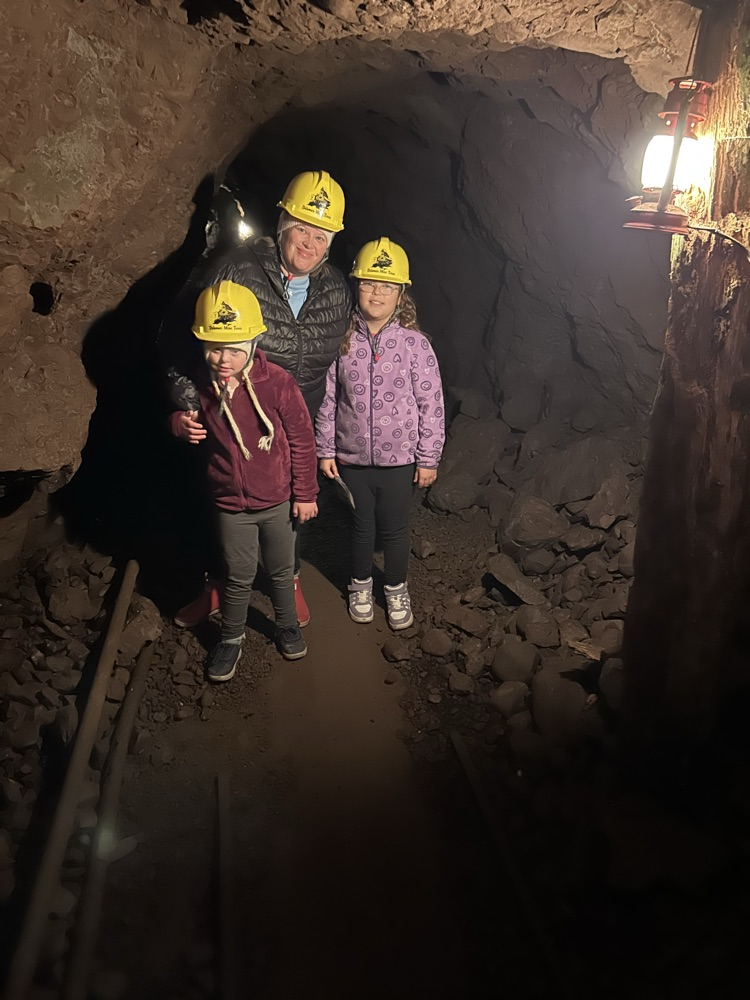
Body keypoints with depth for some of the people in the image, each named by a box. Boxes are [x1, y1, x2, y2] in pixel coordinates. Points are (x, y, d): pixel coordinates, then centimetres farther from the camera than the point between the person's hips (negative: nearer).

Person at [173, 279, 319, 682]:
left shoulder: (278, 382, -21)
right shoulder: (201, 386, -11)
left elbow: (301, 440, -11)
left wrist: (305, 493, -5)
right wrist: (181, 425, -16)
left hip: (278, 501, -1)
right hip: (230, 503, 1)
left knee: (281, 571, 19)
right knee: (238, 577, 14)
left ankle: (287, 624, 44)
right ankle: (231, 637, 37)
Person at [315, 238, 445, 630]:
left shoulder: (414, 343, -12)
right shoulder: (341, 340, -7)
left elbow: (431, 404, -7)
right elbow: (327, 399, 0)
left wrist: (428, 458, -5)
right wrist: (325, 450, 1)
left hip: (398, 458, -1)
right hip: (351, 456, 1)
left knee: (395, 528, 14)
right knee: (361, 525, 19)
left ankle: (396, 590, 38)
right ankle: (361, 585, 42)